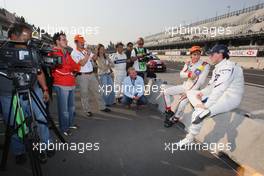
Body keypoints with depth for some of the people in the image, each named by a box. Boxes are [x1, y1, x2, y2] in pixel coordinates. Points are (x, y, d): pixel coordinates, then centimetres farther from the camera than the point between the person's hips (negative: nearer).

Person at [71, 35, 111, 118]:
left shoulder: (87, 50, 13)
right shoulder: (74, 53, -7)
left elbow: (94, 57, 11)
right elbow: (82, 63, -19)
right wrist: (87, 54, -17)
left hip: (92, 74, 6)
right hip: (82, 76, -6)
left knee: (97, 91, 10)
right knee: (85, 94, 4)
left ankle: (102, 107, 20)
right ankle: (87, 111, 16)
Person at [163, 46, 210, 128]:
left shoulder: (205, 65, -14)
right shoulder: (188, 63, 4)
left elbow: (201, 82, -19)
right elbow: (181, 74, -3)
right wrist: (189, 74, -25)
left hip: (193, 89, -6)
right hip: (184, 86, 6)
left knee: (182, 103, -29)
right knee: (166, 91, -4)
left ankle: (174, 119, -2)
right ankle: (169, 111, 9)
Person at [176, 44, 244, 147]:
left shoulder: (228, 67, -17)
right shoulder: (218, 67, 13)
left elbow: (219, 89, -27)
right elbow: (212, 85, 14)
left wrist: (206, 105, -29)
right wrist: (202, 92, -6)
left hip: (230, 98, -10)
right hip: (218, 94, 10)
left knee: (198, 113, -27)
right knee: (190, 92, 1)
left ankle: (190, 139, -12)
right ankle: (202, 111, -24)